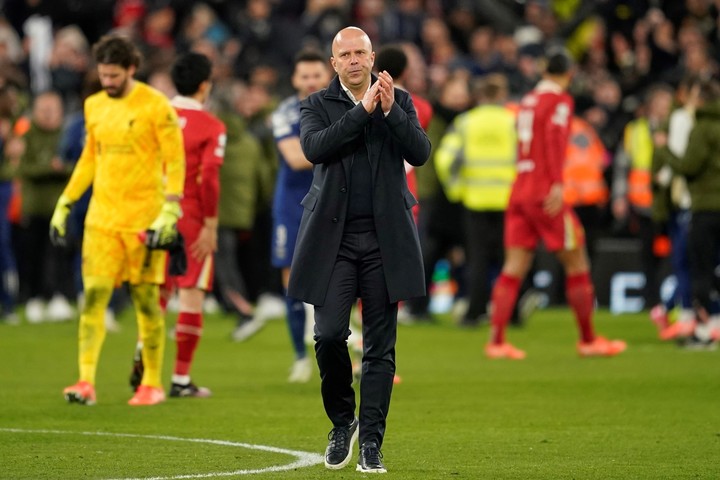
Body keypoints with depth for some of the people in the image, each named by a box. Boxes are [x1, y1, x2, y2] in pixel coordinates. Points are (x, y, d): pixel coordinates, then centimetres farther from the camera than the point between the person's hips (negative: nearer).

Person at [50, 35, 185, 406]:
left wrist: (169, 212, -17)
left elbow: (175, 161, -8)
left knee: (146, 299, 1)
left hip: (144, 218, -5)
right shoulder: (94, 106, 11)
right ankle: (86, 382, -9)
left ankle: (152, 384, 11)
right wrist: (64, 204, 17)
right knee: (93, 295, -6)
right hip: (102, 218, 5)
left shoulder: (156, 106, -7)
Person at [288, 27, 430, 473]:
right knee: (329, 335, -9)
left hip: (385, 238, 1)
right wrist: (362, 110, -18)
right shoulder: (317, 105, 6)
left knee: (380, 346, 1)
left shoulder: (400, 101, 9)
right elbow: (314, 148, -13)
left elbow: (420, 152, -4)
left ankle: (371, 442, 7)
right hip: (334, 238, -1)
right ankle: (342, 422, 15)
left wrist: (390, 110, -17)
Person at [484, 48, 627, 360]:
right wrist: (557, 184, -27)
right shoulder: (560, 101, -5)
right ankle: (588, 340, 9)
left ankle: (496, 340, -7)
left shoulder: (528, 101, 16)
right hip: (545, 193, -7)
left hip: (519, 190, 7)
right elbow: (554, 138, -20)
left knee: (514, 267, 2)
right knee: (576, 264, 4)